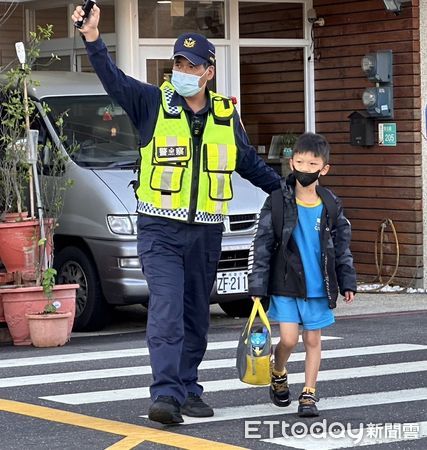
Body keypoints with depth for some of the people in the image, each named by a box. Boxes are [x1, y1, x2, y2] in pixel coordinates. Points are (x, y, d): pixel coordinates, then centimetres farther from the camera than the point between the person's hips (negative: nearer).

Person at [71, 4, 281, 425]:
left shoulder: (226, 115, 10)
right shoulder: (153, 103, -1)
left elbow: (250, 163, 22)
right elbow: (113, 79, -16)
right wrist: (93, 40, -31)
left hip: (206, 232, 4)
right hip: (160, 230, -4)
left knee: (196, 317, 11)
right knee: (166, 312, -16)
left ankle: (187, 390, 21)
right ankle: (166, 394, -21)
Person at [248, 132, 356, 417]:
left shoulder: (331, 205, 2)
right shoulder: (278, 201, -6)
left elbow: (342, 245, 11)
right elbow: (262, 246, -5)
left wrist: (348, 283, 8)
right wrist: (258, 286, -8)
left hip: (318, 287, 3)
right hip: (285, 286, -2)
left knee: (313, 339, 6)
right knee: (289, 339, -7)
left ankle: (309, 394, 16)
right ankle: (278, 375, 22)